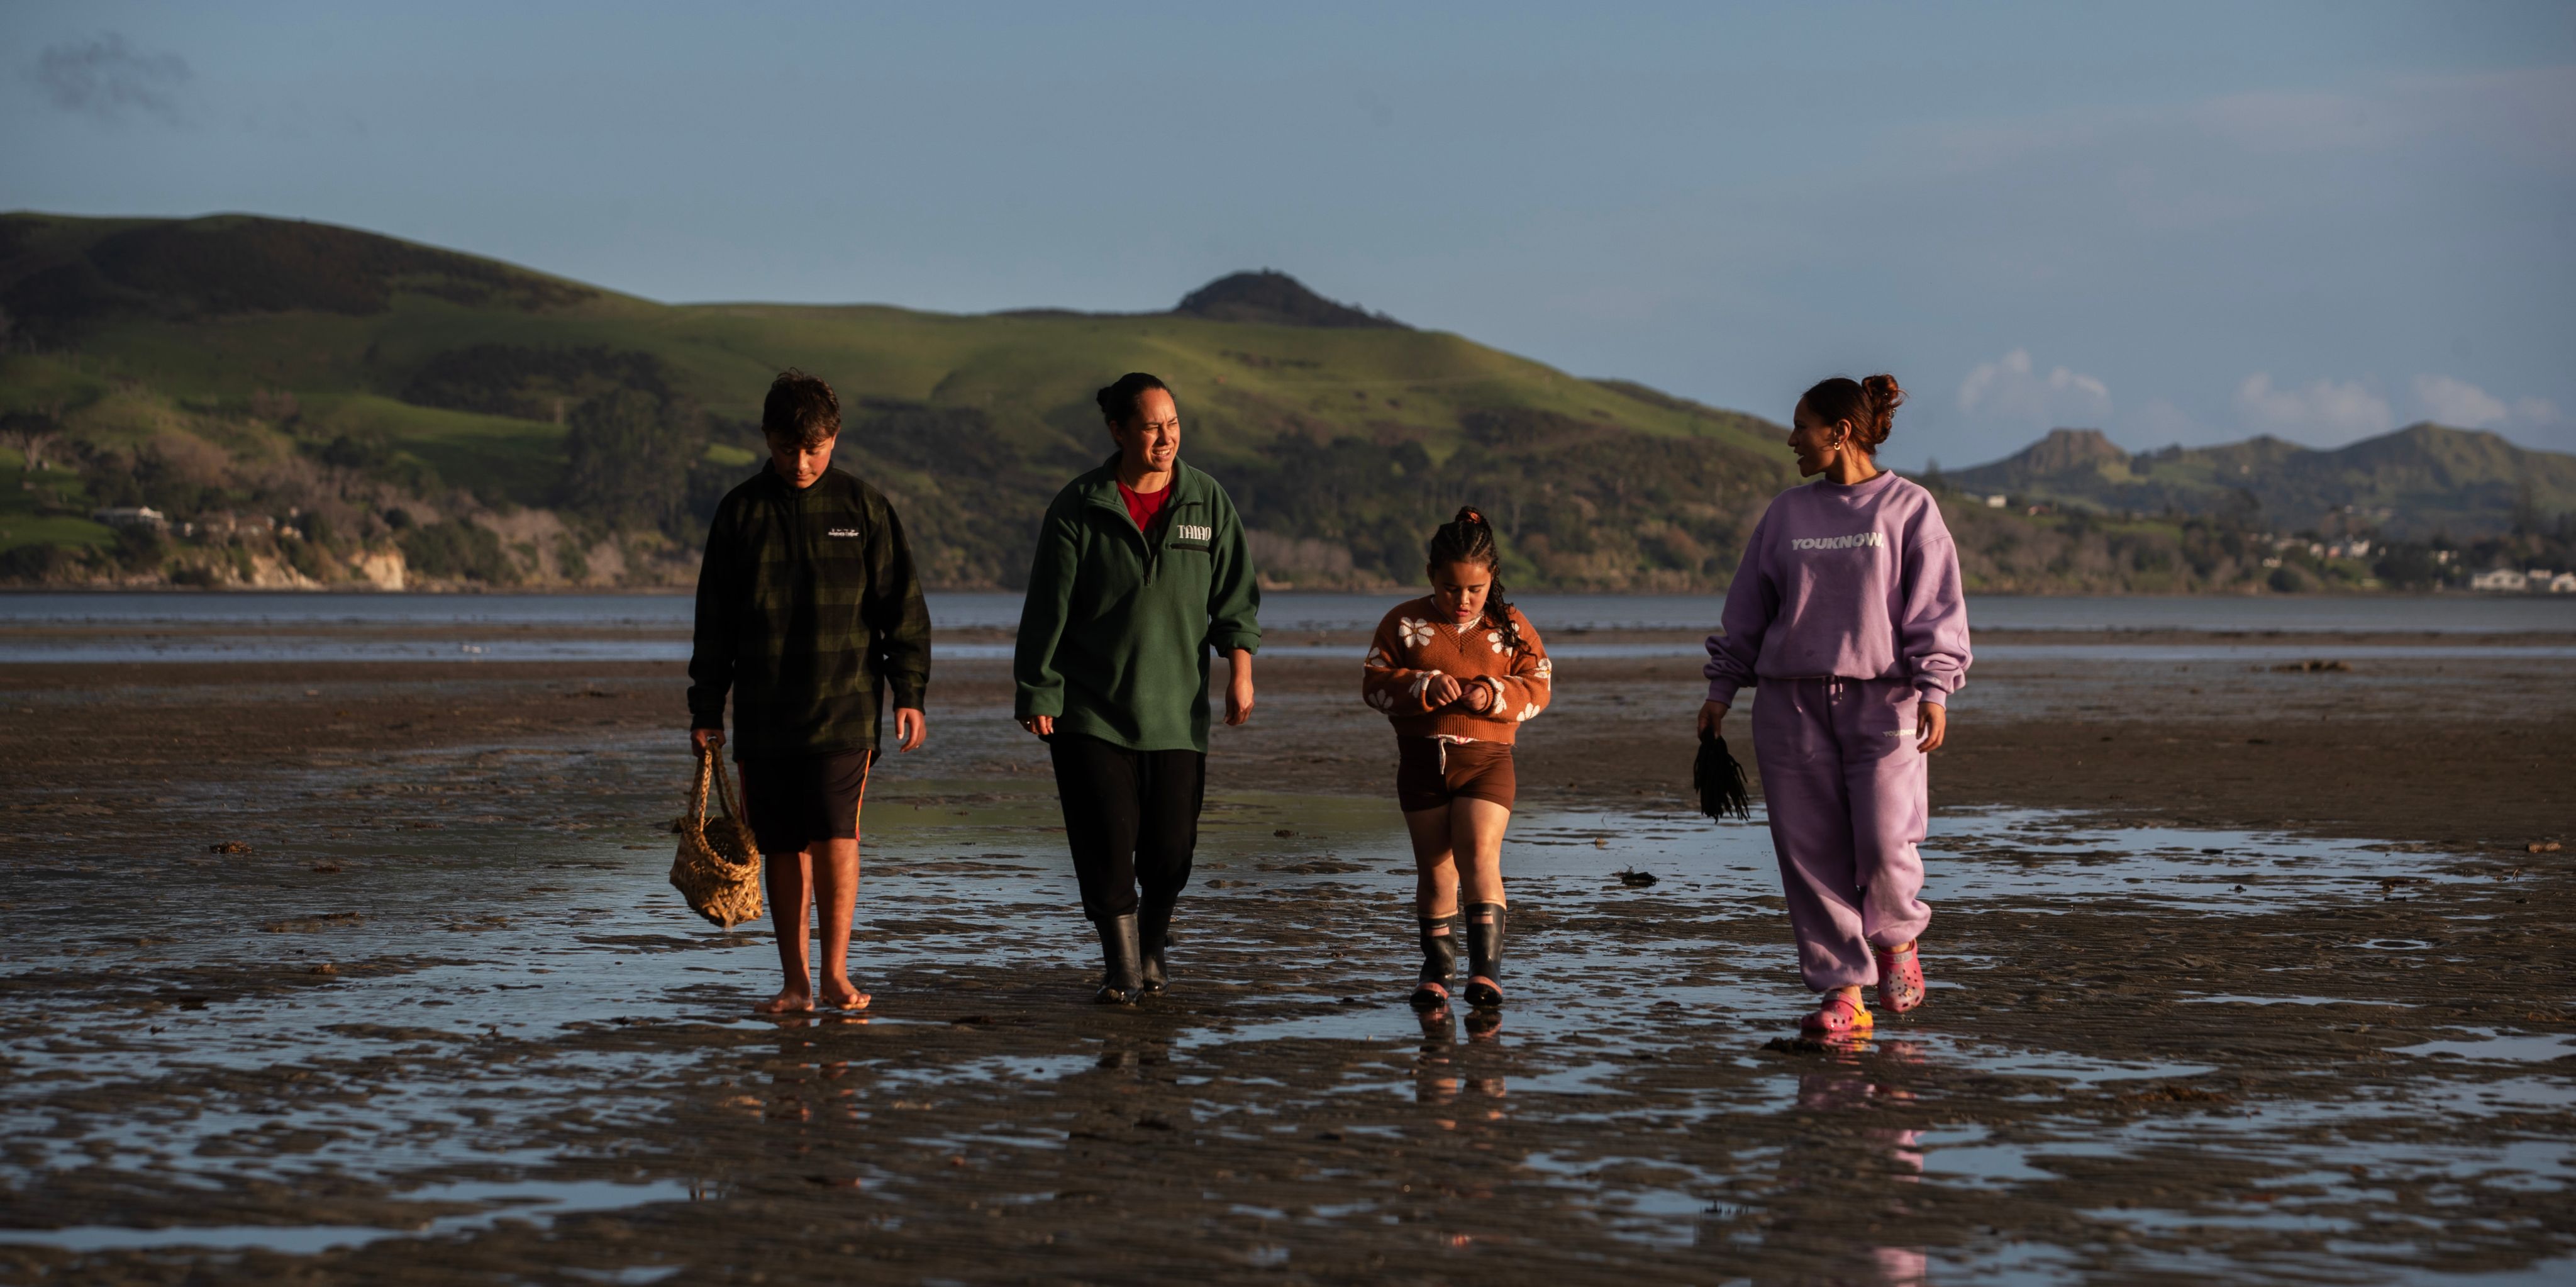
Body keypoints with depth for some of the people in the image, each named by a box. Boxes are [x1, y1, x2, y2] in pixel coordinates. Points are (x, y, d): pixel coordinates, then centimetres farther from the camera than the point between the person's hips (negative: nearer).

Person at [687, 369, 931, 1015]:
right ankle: (795, 982, 12)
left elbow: (902, 607, 4)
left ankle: (835, 972, 0)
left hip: (844, 708, -2)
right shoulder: (740, 511, 5)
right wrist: (706, 709, 7)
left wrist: (909, 693, -2)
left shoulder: (863, 507, 2)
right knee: (783, 848, 5)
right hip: (763, 713, 2)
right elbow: (713, 620, 9)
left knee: (835, 836, -12)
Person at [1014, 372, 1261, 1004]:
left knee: (1171, 844, 2)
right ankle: (1121, 968, 3)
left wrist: (1240, 669, -7)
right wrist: (1036, 694, -3)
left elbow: (1236, 593, 5)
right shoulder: (1078, 508, -4)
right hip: (1090, 710, -2)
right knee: (1106, 840, -8)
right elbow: (1047, 609, -2)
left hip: (1176, 708, 2)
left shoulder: (1207, 501, 3)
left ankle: (1153, 944, 29)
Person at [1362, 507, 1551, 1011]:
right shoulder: (1404, 622, 3)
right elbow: (1374, 683, -2)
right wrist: (1423, 688, -18)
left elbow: (1537, 687, 3)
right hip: (1422, 760, 1)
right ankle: (1437, 967, 18)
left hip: (1487, 759, -1)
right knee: (1434, 868, 6)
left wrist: (1494, 695, -16)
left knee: (1479, 856, -16)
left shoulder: (1511, 627, 4)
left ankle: (1486, 967, -14)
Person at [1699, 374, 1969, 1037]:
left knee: (1886, 843, -12)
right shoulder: (1786, 513, 13)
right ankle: (1843, 989, 4)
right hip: (1791, 702, 3)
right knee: (1810, 852, -2)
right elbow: (1747, 609, 17)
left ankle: (1897, 937, 19)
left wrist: (1934, 690, -12)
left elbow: (1936, 610, -1)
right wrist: (1721, 689, 12)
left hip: (1882, 701, -3)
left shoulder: (1909, 509, 3)